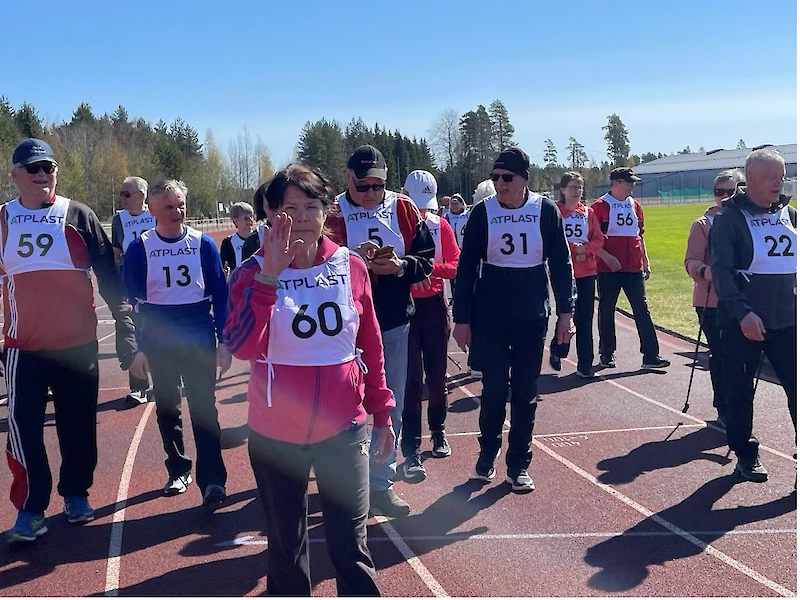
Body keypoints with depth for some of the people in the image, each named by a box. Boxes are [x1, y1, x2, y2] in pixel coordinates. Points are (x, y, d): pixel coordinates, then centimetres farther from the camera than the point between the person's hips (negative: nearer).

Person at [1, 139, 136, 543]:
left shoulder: (78, 216, -1)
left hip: (77, 342, -1)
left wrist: (125, 326, -5)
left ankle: (76, 493, 27)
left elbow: (108, 275, -1)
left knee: (78, 425, 9)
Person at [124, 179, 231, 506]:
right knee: (166, 409, 12)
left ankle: (212, 480, -4)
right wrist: (139, 348, -3)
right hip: (159, 344, 1)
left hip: (200, 341, -1)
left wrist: (224, 341, -3)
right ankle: (178, 471, 28)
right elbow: (134, 302, 0)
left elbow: (220, 295, 1)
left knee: (203, 408, -5)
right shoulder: (140, 248, -2)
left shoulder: (203, 244, -2)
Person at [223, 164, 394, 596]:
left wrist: (382, 412, 8)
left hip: (343, 430, 0)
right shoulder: (254, 272, -6)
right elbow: (242, 347, -22)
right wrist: (269, 276, -27)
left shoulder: (351, 267, -2)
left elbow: (371, 346, 6)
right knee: (286, 545, 16)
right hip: (275, 435, 0)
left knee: (351, 546, 5)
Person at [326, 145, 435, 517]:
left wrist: (400, 266, -15)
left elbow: (428, 258, 3)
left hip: (395, 322, 3)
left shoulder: (403, 209, 2)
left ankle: (381, 483, 25)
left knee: (391, 408, 11)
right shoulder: (333, 214, -6)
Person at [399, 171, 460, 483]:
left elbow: (454, 265, -2)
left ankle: (438, 431, 34)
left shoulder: (441, 226, 4)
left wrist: (431, 268, -20)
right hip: (403, 305, -3)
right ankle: (411, 452, -2)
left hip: (434, 305, 3)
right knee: (411, 379, -5)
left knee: (437, 374, 12)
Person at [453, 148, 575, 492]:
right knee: (494, 389, 6)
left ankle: (518, 466, 18)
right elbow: (466, 268, 0)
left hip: (532, 317, 1)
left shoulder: (545, 211, -2)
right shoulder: (482, 213, -2)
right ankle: (487, 454, 27)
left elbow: (560, 263, 3)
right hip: (489, 318, 0)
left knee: (526, 393, 7)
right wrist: (462, 318, -2)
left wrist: (565, 311, -1)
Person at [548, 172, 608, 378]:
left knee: (585, 319, 2)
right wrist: (573, 247, -15)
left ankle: (585, 366, 8)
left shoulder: (588, 212, 10)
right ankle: (557, 351, 27)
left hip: (586, 271, 3)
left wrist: (585, 248, -10)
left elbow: (598, 239, 7)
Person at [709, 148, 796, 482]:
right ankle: (745, 455, 22)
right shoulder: (730, 218, -6)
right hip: (742, 321, -4)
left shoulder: (789, 214, 11)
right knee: (739, 391, 7)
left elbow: (793, 264, 18)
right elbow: (722, 270, -13)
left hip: (786, 320, 4)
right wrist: (742, 312, -22)